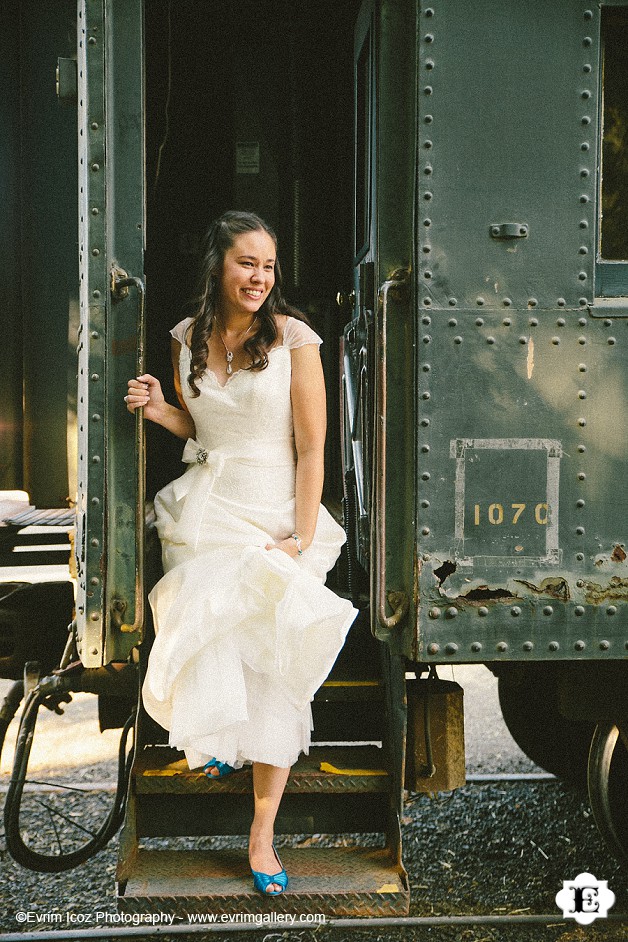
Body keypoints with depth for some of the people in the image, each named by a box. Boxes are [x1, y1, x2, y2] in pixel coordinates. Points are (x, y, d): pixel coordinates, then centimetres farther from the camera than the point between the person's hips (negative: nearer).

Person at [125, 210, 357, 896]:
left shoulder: (293, 338, -8)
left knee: (270, 664, -3)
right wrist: (159, 410, -1)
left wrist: (302, 536, -15)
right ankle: (222, 743, 33)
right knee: (204, 640, -2)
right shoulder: (188, 338, 6)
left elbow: (311, 447, -9)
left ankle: (262, 832, 8)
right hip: (203, 507, 4)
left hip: (272, 517, -3)